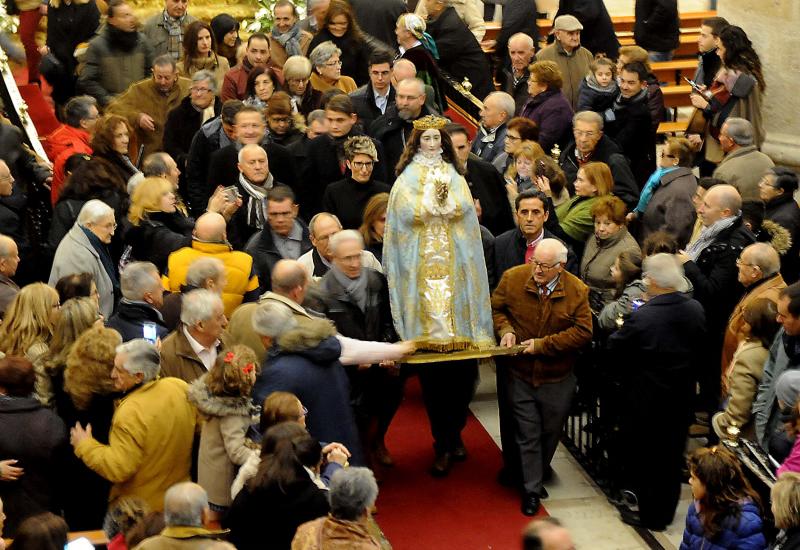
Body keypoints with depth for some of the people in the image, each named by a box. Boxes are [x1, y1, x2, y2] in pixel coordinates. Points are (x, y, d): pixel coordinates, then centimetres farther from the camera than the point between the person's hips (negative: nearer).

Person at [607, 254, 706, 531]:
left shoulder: (642, 317, -28)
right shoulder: (696, 310, -11)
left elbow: (615, 348, -16)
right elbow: (699, 345, 4)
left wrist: (623, 329, 0)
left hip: (645, 398, -5)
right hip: (681, 395, 5)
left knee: (638, 456, 14)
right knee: (671, 456, 19)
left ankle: (643, 512, 25)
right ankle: (664, 513, 33)